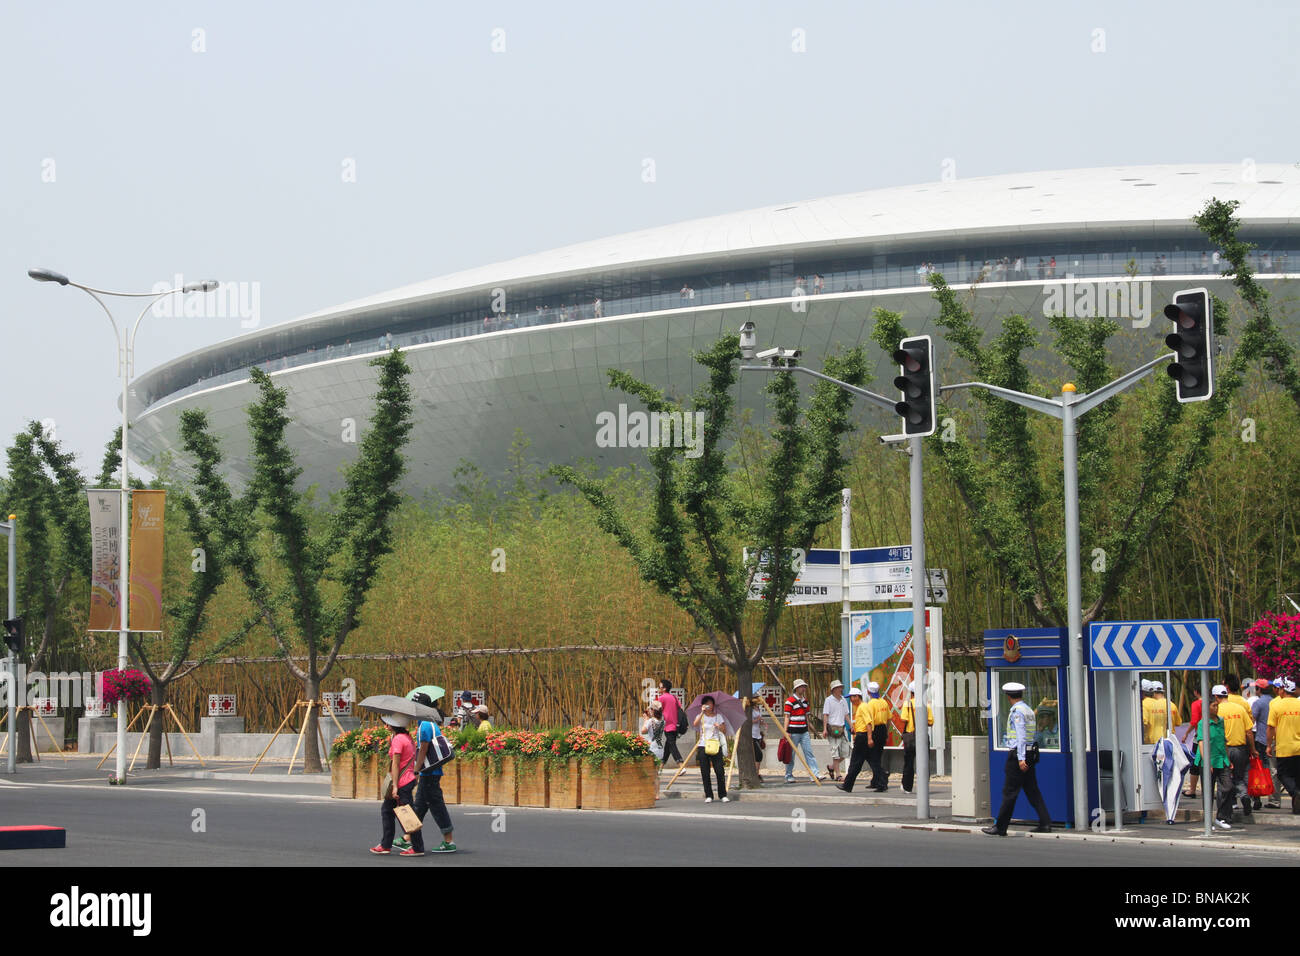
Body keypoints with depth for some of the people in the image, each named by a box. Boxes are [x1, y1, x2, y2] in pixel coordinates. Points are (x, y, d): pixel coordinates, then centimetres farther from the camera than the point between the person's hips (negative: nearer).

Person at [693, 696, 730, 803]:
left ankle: (723, 795, -1)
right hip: (703, 746, 0)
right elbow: (695, 723, -14)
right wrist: (702, 712, -19)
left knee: (720, 771, -8)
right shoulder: (700, 716, 8)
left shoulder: (718, 716, 11)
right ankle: (708, 796, 5)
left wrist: (719, 726, -9)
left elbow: (724, 731, 10)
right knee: (705, 773, -1)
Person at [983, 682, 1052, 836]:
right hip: (1031, 752, 9)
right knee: (1033, 791, 9)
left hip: (1017, 754, -9)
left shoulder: (1017, 711, -12)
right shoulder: (1029, 710, 15)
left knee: (1010, 792, -4)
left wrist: (1021, 759, -23)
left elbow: (1021, 735, -19)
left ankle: (1000, 827, 1)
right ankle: (1045, 823, 4)